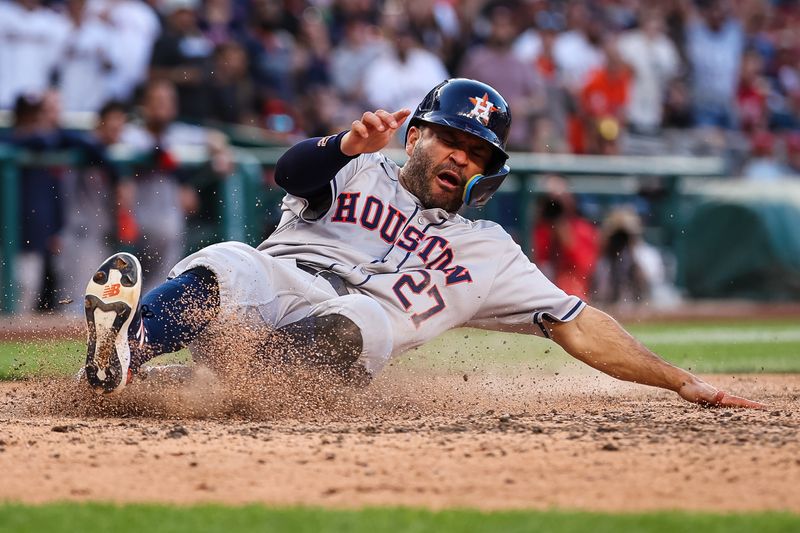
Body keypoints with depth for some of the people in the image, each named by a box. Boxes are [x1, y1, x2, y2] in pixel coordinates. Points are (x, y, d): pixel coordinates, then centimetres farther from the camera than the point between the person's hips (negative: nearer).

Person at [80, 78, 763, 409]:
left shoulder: (487, 251, 32)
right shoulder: (356, 169, 27)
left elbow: (578, 326, 28)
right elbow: (292, 170, 3)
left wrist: (683, 382, 20)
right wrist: (348, 144, -21)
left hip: (355, 324, 0)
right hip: (272, 281, 0)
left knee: (355, 324, -39)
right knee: (223, 268, -36)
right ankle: (121, 342, -64)